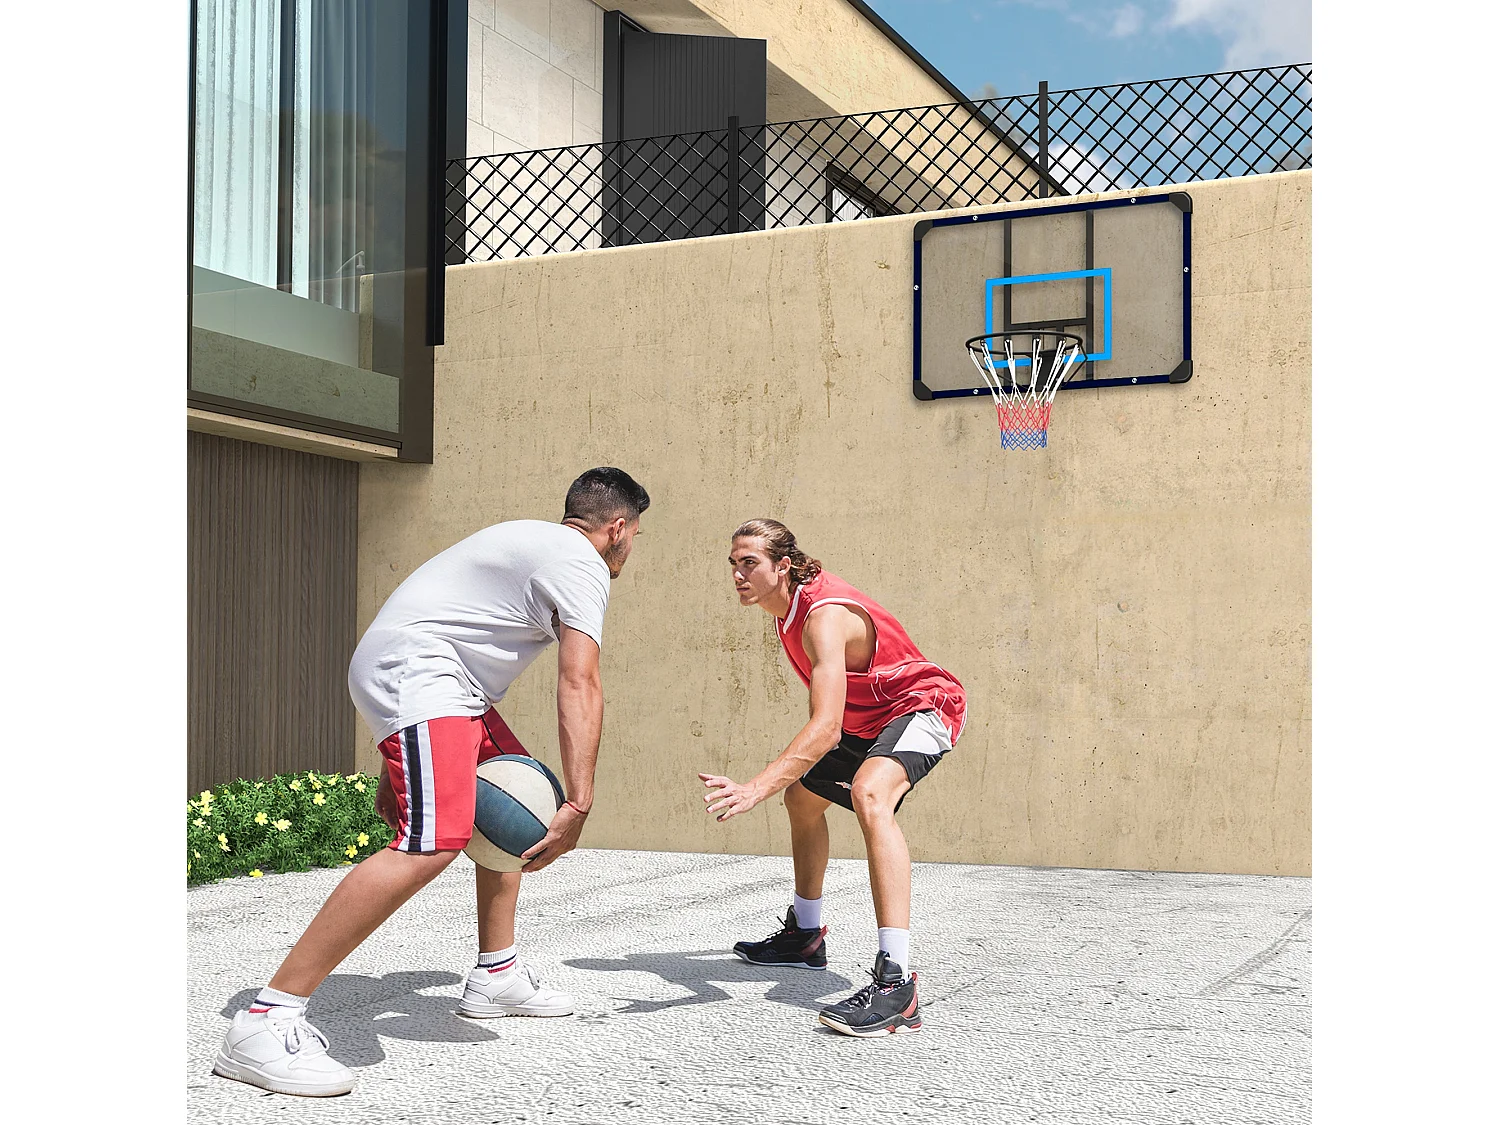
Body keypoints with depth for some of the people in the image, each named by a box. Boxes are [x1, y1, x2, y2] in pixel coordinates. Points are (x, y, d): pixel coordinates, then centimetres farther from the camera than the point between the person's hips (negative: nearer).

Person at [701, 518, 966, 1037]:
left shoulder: (825, 617, -31)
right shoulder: (791, 605, -1)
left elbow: (826, 727, -42)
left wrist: (755, 789, -51)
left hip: (922, 707, -11)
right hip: (867, 720, 11)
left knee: (869, 794, -38)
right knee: (802, 796, 25)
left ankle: (895, 981, -47)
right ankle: (805, 935, 44)